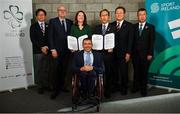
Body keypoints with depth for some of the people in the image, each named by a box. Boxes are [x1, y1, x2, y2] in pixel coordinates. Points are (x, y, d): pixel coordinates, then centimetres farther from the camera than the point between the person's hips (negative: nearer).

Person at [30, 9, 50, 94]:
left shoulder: (48, 26, 13)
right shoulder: (33, 26, 5)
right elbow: (33, 39, -4)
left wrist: (47, 47, -6)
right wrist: (41, 47, -11)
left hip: (47, 51, 2)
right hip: (37, 51, -2)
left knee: (46, 69, 4)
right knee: (38, 69, 1)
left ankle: (46, 85, 16)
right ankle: (39, 86, 11)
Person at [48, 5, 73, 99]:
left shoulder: (70, 22, 10)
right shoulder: (52, 21, 1)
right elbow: (50, 36, -4)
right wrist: (53, 49, -10)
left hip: (67, 50, 3)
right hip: (57, 50, -3)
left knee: (64, 69, 9)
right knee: (57, 70, -2)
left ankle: (62, 85, 23)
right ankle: (56, 89, 7)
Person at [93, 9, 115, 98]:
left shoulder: (113, 28, 6)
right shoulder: (96, 28, 15)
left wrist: (112, 48, -14)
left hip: (108, 54, -2)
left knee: (108, 73, 3)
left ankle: (108, 92, 15)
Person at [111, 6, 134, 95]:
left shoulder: (129, 26, 2)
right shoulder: (111, 25, 9)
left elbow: (130, 41, -3)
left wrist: (128, 53, -9)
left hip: (123, 53, -2)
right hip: (113, 53, 2)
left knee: (124, 71, 5)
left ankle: (124, 88, 21)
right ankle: (115, 86, 23)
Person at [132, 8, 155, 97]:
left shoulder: (150, 27, 1)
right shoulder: (133, 27, 6)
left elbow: (152, 42, -3)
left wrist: (150, 54, -9)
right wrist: (131, 52, -1)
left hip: (145, 54, -1)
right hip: (135, 54, 2)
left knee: (144, 72, 7)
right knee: (136, 72, 9)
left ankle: (143, 89, 19)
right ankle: (136, 87, 24)